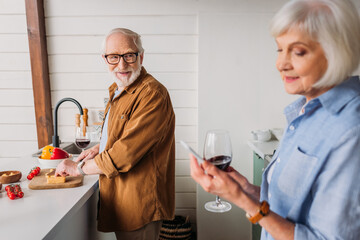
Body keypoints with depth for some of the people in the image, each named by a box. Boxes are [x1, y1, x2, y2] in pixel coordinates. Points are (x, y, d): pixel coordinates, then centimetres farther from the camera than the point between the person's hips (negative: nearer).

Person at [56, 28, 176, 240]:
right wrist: (101, 147, 6)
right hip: (120, 198, 9)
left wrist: (79, 168, -12)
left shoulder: (152, 94, -24)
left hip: (139, 205, -9)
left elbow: (125, 154, -26)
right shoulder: (117, 90, 9)